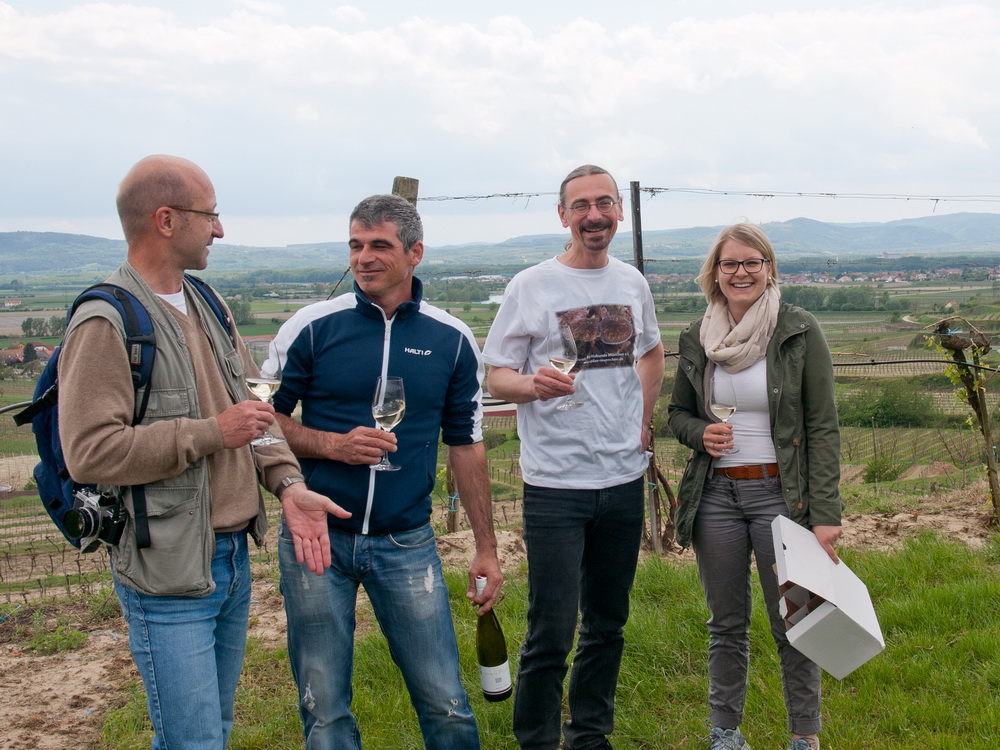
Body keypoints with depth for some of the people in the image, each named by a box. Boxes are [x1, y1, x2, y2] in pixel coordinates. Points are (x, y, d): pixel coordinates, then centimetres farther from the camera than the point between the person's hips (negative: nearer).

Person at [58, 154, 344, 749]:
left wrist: (288, 482, -3)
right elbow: (89, 452, -24)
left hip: (234, 559, 8)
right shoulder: (107, 324, -16)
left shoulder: (208, 308, 11)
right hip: (170, 576, -8)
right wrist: (210, 433, -21)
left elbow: (251, 408, 13)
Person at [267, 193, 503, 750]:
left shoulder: (452, 340, 1)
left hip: (407, 544, 1)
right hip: (317, 537, 0)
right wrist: (334, 444, -15)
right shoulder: (312, 327, -3)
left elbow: (467, 446, 7)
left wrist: (487, 548, 7)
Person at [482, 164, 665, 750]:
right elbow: (497, 376, -5)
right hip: (556, 483, -5)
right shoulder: (532, 286, -5)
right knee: (551, 634, -4)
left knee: (608, 624, 15)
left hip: (624, 479, 5)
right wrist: (534, 384, -27)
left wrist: (642, 423, 13)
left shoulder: (633, 283, 9)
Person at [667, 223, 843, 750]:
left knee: (792, 625, 4)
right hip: (715, 495, 3)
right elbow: (678, 411, 16)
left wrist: (825, 513, -12)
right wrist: (700, 433, -8)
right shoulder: (695, 339, 4)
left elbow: (823, 427, -6)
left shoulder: (800, 333, -6)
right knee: (726, 624, 14)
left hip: (781, 494, -3)